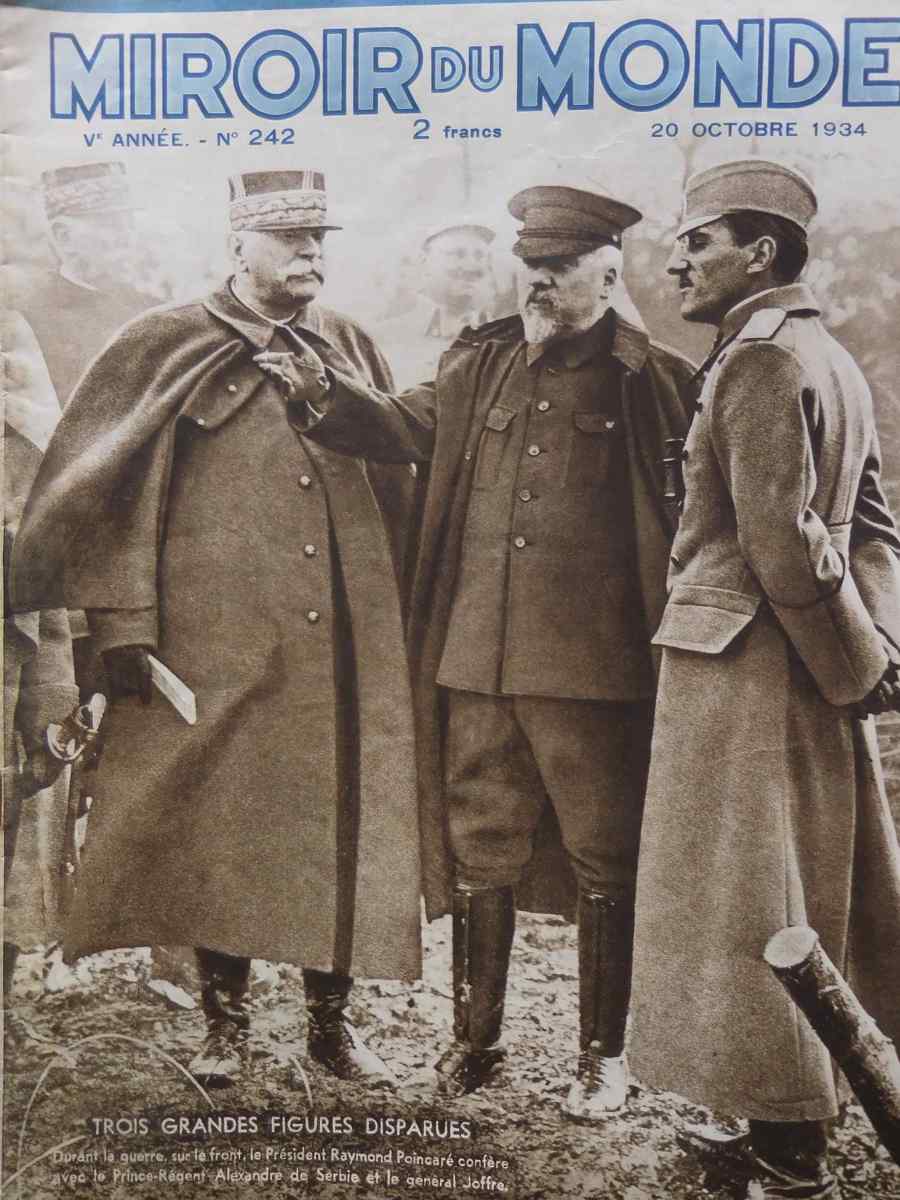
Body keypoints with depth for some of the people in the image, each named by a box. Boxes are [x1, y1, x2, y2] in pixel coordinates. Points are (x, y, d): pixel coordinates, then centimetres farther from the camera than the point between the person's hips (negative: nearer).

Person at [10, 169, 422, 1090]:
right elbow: (100, 489, -2)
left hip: (345, 644, 4)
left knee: (341, 822, 7)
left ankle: (330, 1019, 24)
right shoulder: (167, 345, 1)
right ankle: (225, 1023, 23)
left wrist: (396, 617, 15)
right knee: (218, 828, 4)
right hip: (219, 643, -3)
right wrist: (123, 625, -8)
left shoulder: (349, 345, 12)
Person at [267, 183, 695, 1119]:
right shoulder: (478, 364, 12)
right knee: (478, 851, 14)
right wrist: (327, 396, -11)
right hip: (474, 657, 5)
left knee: (604, 862, 8)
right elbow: (408, 427, 8)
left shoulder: (651, 381, -3)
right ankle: (474, 1035, 32)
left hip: (593, 666, -4)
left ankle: (602, 1051, 27)